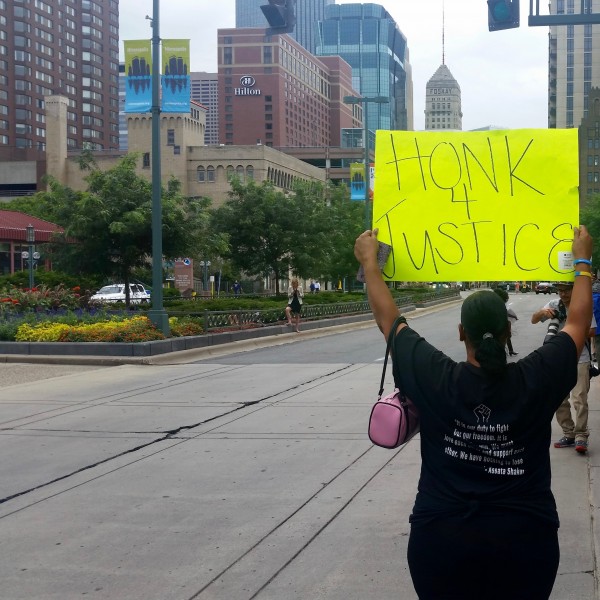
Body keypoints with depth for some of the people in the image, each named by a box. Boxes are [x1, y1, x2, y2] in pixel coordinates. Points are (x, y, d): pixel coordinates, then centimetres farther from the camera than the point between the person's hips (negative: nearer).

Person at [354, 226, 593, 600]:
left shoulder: (435, 380, -10)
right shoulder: (537, 380, -9)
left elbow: (388, 318, 3)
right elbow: (578, 322, 6)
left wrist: (369, 261, 15)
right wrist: (583, 261, 19)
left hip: (441, 539, 0)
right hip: (525, 541, 0)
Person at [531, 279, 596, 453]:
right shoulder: (554, 305, 4)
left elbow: (592, 332, -5)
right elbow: (533, 320, 1)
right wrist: (542, 312, -20)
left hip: (580, 359, -5)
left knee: (579, 399, -12)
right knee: (559, 400, 9)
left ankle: (581, 437, -8)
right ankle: (568, 434, 20)